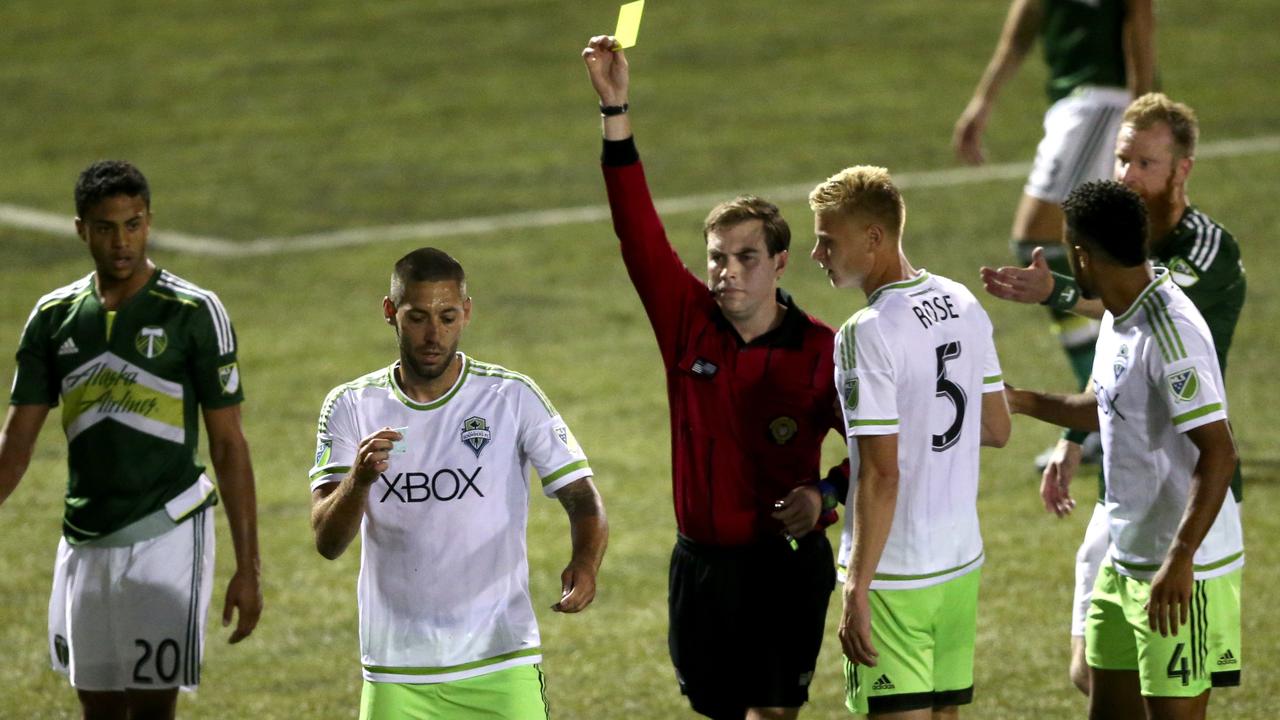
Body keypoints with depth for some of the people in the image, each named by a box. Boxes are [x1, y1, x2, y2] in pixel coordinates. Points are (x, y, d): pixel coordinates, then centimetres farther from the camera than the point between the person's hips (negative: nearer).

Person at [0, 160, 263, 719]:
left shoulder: (195, 312, -7)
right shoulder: (54, 316, 6)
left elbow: (228, 445, -5)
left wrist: (247, 568, -8)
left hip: (166, 535, -5)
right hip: (83, 541, 5)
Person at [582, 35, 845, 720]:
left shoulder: (820, 352, -8)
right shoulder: (687, 321, -1)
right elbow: (639, 231, -9)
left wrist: (825, 494, -18)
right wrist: (614, 110, -17)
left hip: (785, 566, -3)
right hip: (700, 563, 4)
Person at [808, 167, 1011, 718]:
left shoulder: (867, 333, -17)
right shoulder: (964, 305, 6)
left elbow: (881, 475, -20)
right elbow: (996, 429, 15)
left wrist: (856, 591, -18)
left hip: (896, 573, -8)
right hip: (963, 562, 8)